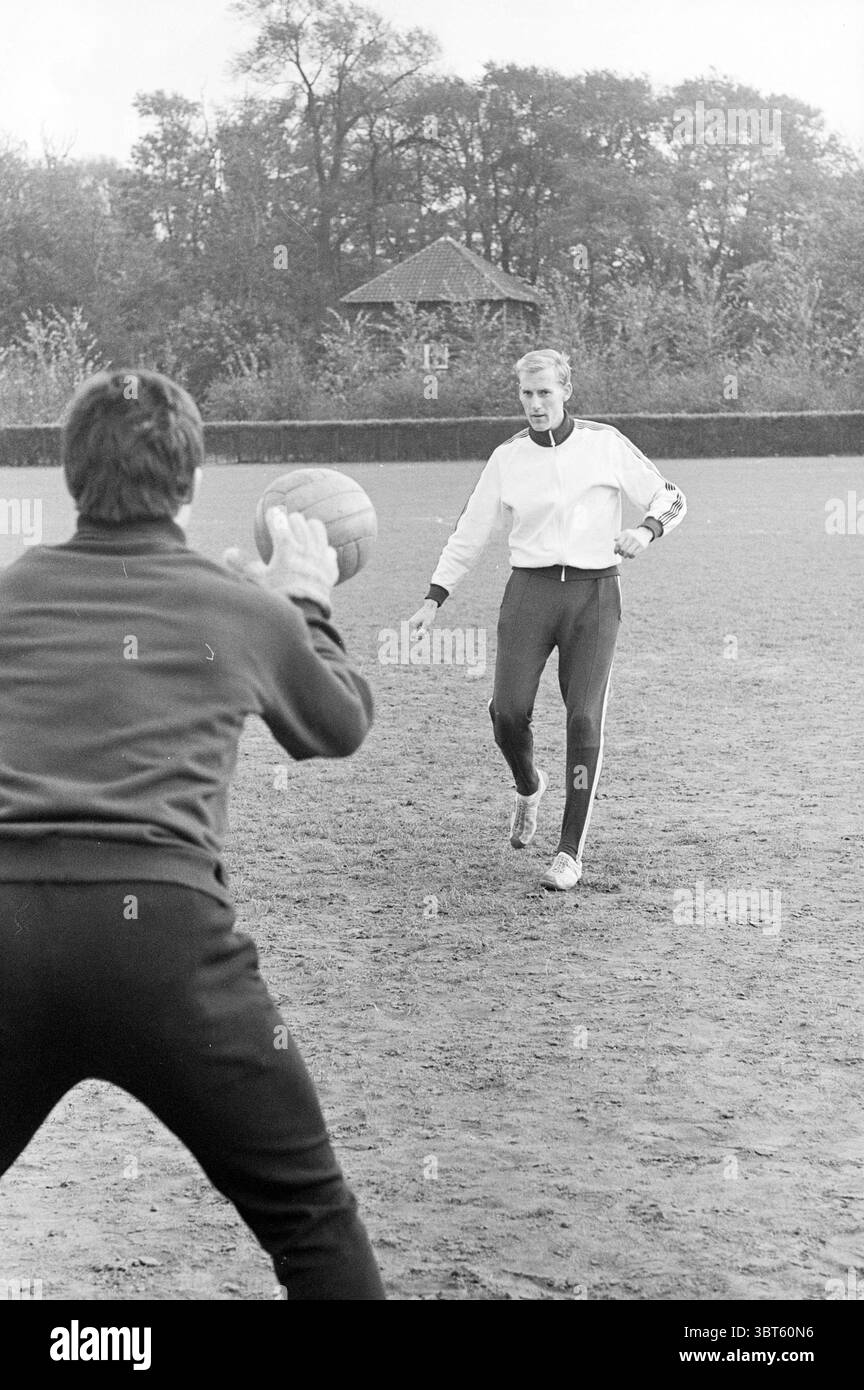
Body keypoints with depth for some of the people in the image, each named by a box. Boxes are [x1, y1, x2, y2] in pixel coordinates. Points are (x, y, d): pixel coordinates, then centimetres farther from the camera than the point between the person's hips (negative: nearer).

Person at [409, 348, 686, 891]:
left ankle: (571, 853, -1)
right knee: (508, 710, -12)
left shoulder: (605, 443, 3)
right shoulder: (508, 458, 7)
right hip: (530, 588, 2)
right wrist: (434, 599, 7)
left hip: (593, 592, -1)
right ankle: (530, 787, 23)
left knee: (585, 719, -9)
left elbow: (671, 499, 9)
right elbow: (470, 534, 13)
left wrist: (647, 530, -12)